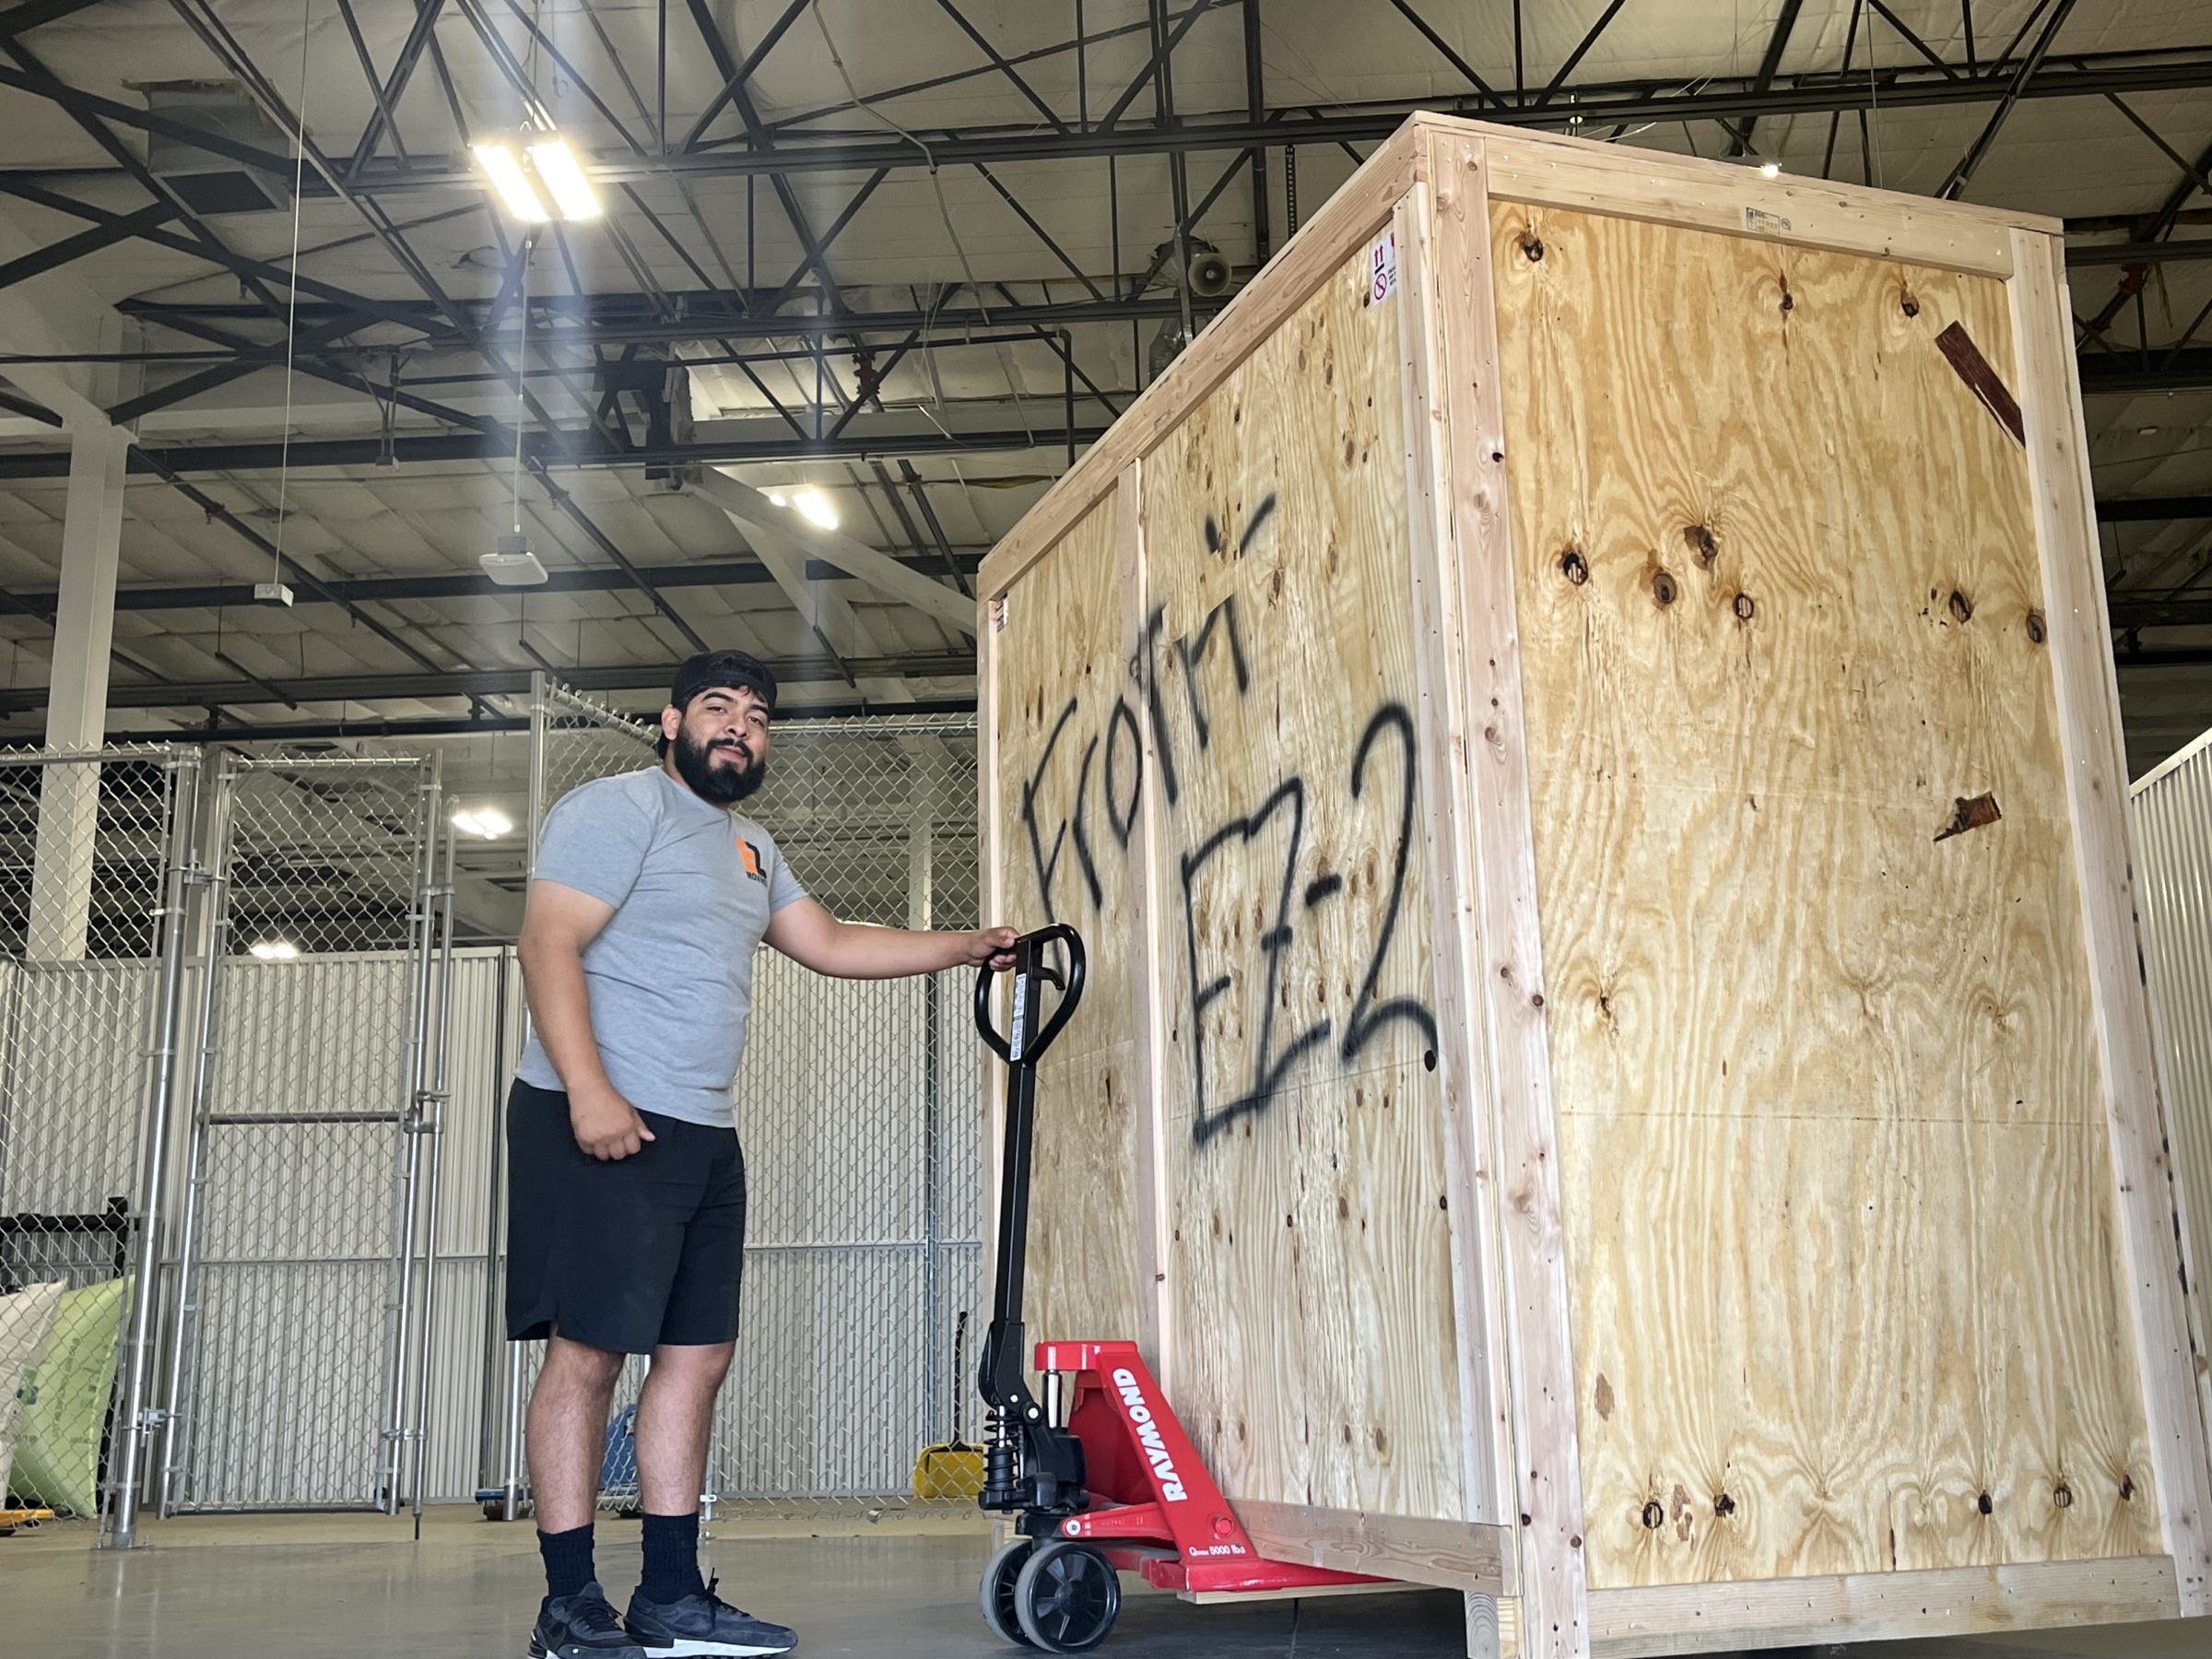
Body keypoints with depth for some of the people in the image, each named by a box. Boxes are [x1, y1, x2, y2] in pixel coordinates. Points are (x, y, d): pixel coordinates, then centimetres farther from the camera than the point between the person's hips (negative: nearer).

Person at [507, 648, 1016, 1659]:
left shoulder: (752, 847, 23)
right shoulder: (618, 809, -4)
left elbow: (829, 944, 28)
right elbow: (549, 944, -14)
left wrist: (964, 948, 23)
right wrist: (588, 1091, -24)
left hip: (702, 1137, 9)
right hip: (603, 1123, -9)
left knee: (696, 1357, 8)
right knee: (585, 1352, -6)